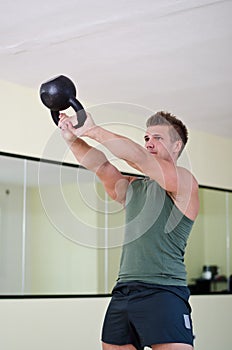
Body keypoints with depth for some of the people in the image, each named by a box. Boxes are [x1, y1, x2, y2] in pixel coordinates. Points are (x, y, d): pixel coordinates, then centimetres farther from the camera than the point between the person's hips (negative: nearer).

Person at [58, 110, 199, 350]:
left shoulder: (184, 181, 0)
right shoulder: (132, 188, 19)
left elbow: (138, 157, -14)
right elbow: (101, 165, 3)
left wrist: (93, 130, -14)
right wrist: (73, 139, -13)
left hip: (162, 292, -6)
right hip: (122, 293, 7)